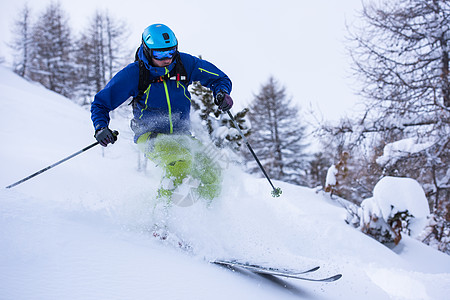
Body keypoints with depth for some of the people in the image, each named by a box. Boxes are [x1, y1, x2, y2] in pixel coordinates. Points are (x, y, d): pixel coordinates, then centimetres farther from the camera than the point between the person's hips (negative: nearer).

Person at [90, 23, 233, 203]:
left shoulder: (184, 63, -8)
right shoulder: (133, 74, -13)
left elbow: (219, 78, 5)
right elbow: (100, 103, -4)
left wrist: (221, 93, -18)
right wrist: (101, 128, -22)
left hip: (180, 135, 4)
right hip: (150, 135, -4)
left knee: (211, 176, -11)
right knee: (181, 158, -34)